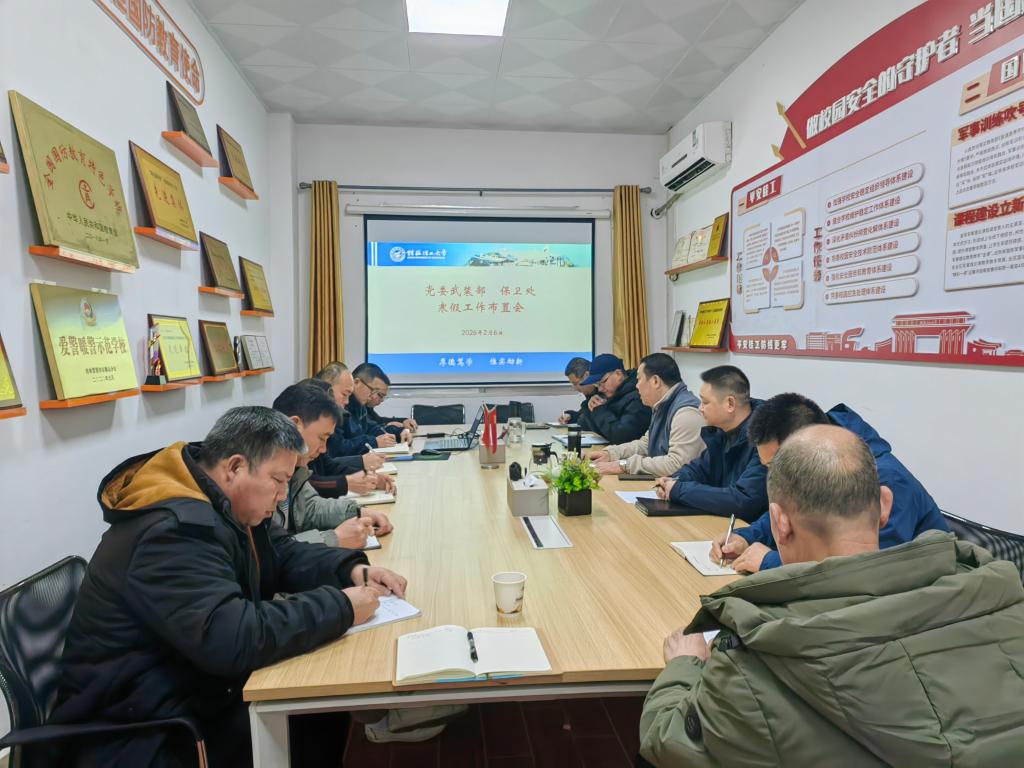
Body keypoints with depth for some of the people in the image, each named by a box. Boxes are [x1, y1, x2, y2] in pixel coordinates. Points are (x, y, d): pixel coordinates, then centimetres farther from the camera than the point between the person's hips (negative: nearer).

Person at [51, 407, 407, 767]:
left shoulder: (222, 505, 2)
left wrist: (351, 569, -7)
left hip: (196, 689, 8)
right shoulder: (176, 528, -28)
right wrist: (340, 607, -26)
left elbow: (284, 554, 12)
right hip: (142, 729, -8)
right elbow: (232, 639, -37)